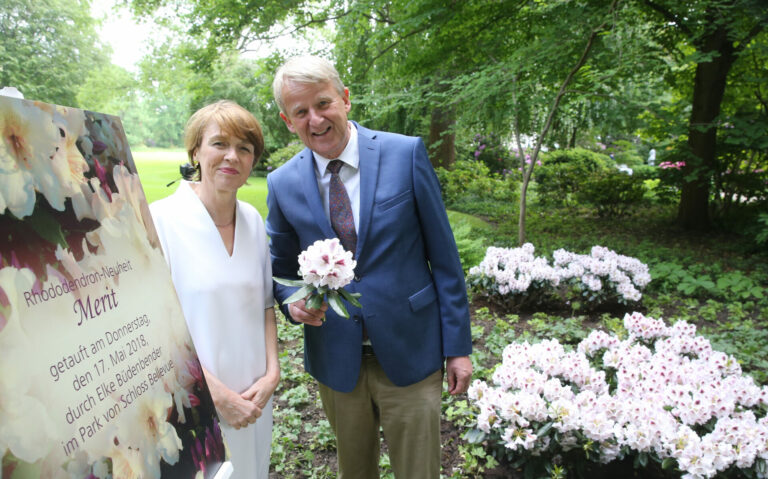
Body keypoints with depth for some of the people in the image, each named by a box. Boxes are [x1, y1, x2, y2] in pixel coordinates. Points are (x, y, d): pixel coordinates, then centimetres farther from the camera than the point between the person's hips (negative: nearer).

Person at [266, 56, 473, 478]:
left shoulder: (406, 154, -9)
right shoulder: (283, 184, -3)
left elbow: (443, 255, -6)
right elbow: (280, 270, 10)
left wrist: (458, 346, -5)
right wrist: (293, 301, -14)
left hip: (409, 352, -2)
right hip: (335, 359, 2)